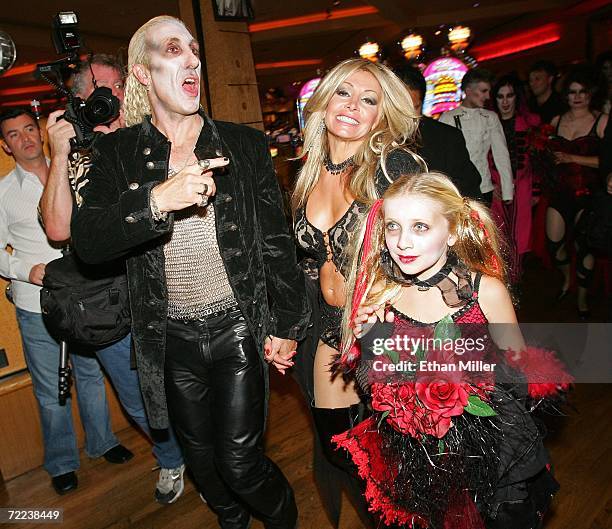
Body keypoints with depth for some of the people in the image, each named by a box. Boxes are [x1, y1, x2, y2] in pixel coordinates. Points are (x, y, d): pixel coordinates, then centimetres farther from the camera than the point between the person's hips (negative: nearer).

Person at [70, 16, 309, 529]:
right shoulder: (117, 153, 0)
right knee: (203, 461, 19)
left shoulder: (244, 143, -1)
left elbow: (277, 240, 0)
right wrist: (158, 199, -29)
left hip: (237, 328, -1)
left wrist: (287, 323, 1)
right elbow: (87, 241, -12)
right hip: (171, 339, 2)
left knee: (240, 462, 0)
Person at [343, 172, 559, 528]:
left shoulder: (486, 290, -17)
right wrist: (367, 342, -17)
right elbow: (373, 386, 0)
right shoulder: (379, 294, -10)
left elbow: (519, 373, -2)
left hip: (487, 457, -1)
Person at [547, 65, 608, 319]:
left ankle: (582, 298, 19)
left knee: (583, 245, 0)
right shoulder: (556, 121, 10)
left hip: (588, 192, -3)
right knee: (553, 242, 2)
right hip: (560, 190, 4)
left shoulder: (602, 121, -3)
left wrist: (572, 158, -15)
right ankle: (566, 279, 33)